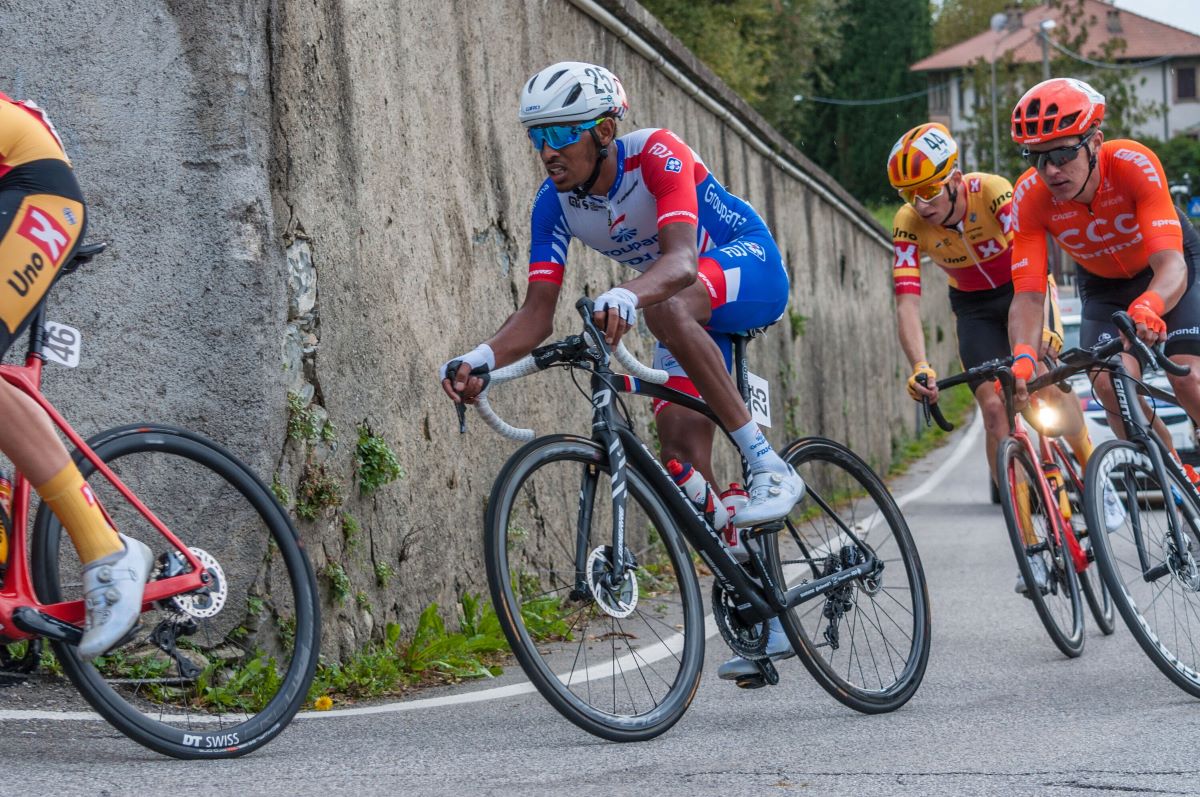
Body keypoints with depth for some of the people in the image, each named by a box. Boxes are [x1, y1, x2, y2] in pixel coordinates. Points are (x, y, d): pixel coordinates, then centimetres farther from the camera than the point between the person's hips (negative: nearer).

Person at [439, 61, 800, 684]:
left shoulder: (657, 154, -29)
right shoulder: (555, 203, -13)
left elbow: (679, 259, -45)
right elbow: (536, 315, -17)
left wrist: (626, 297, -66)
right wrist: (482, 359, -37)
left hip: (750, 268, -7)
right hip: (688, 315, 7)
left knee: (665, 305, -39)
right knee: (682, 458, -9)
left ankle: (768, 465, -31)